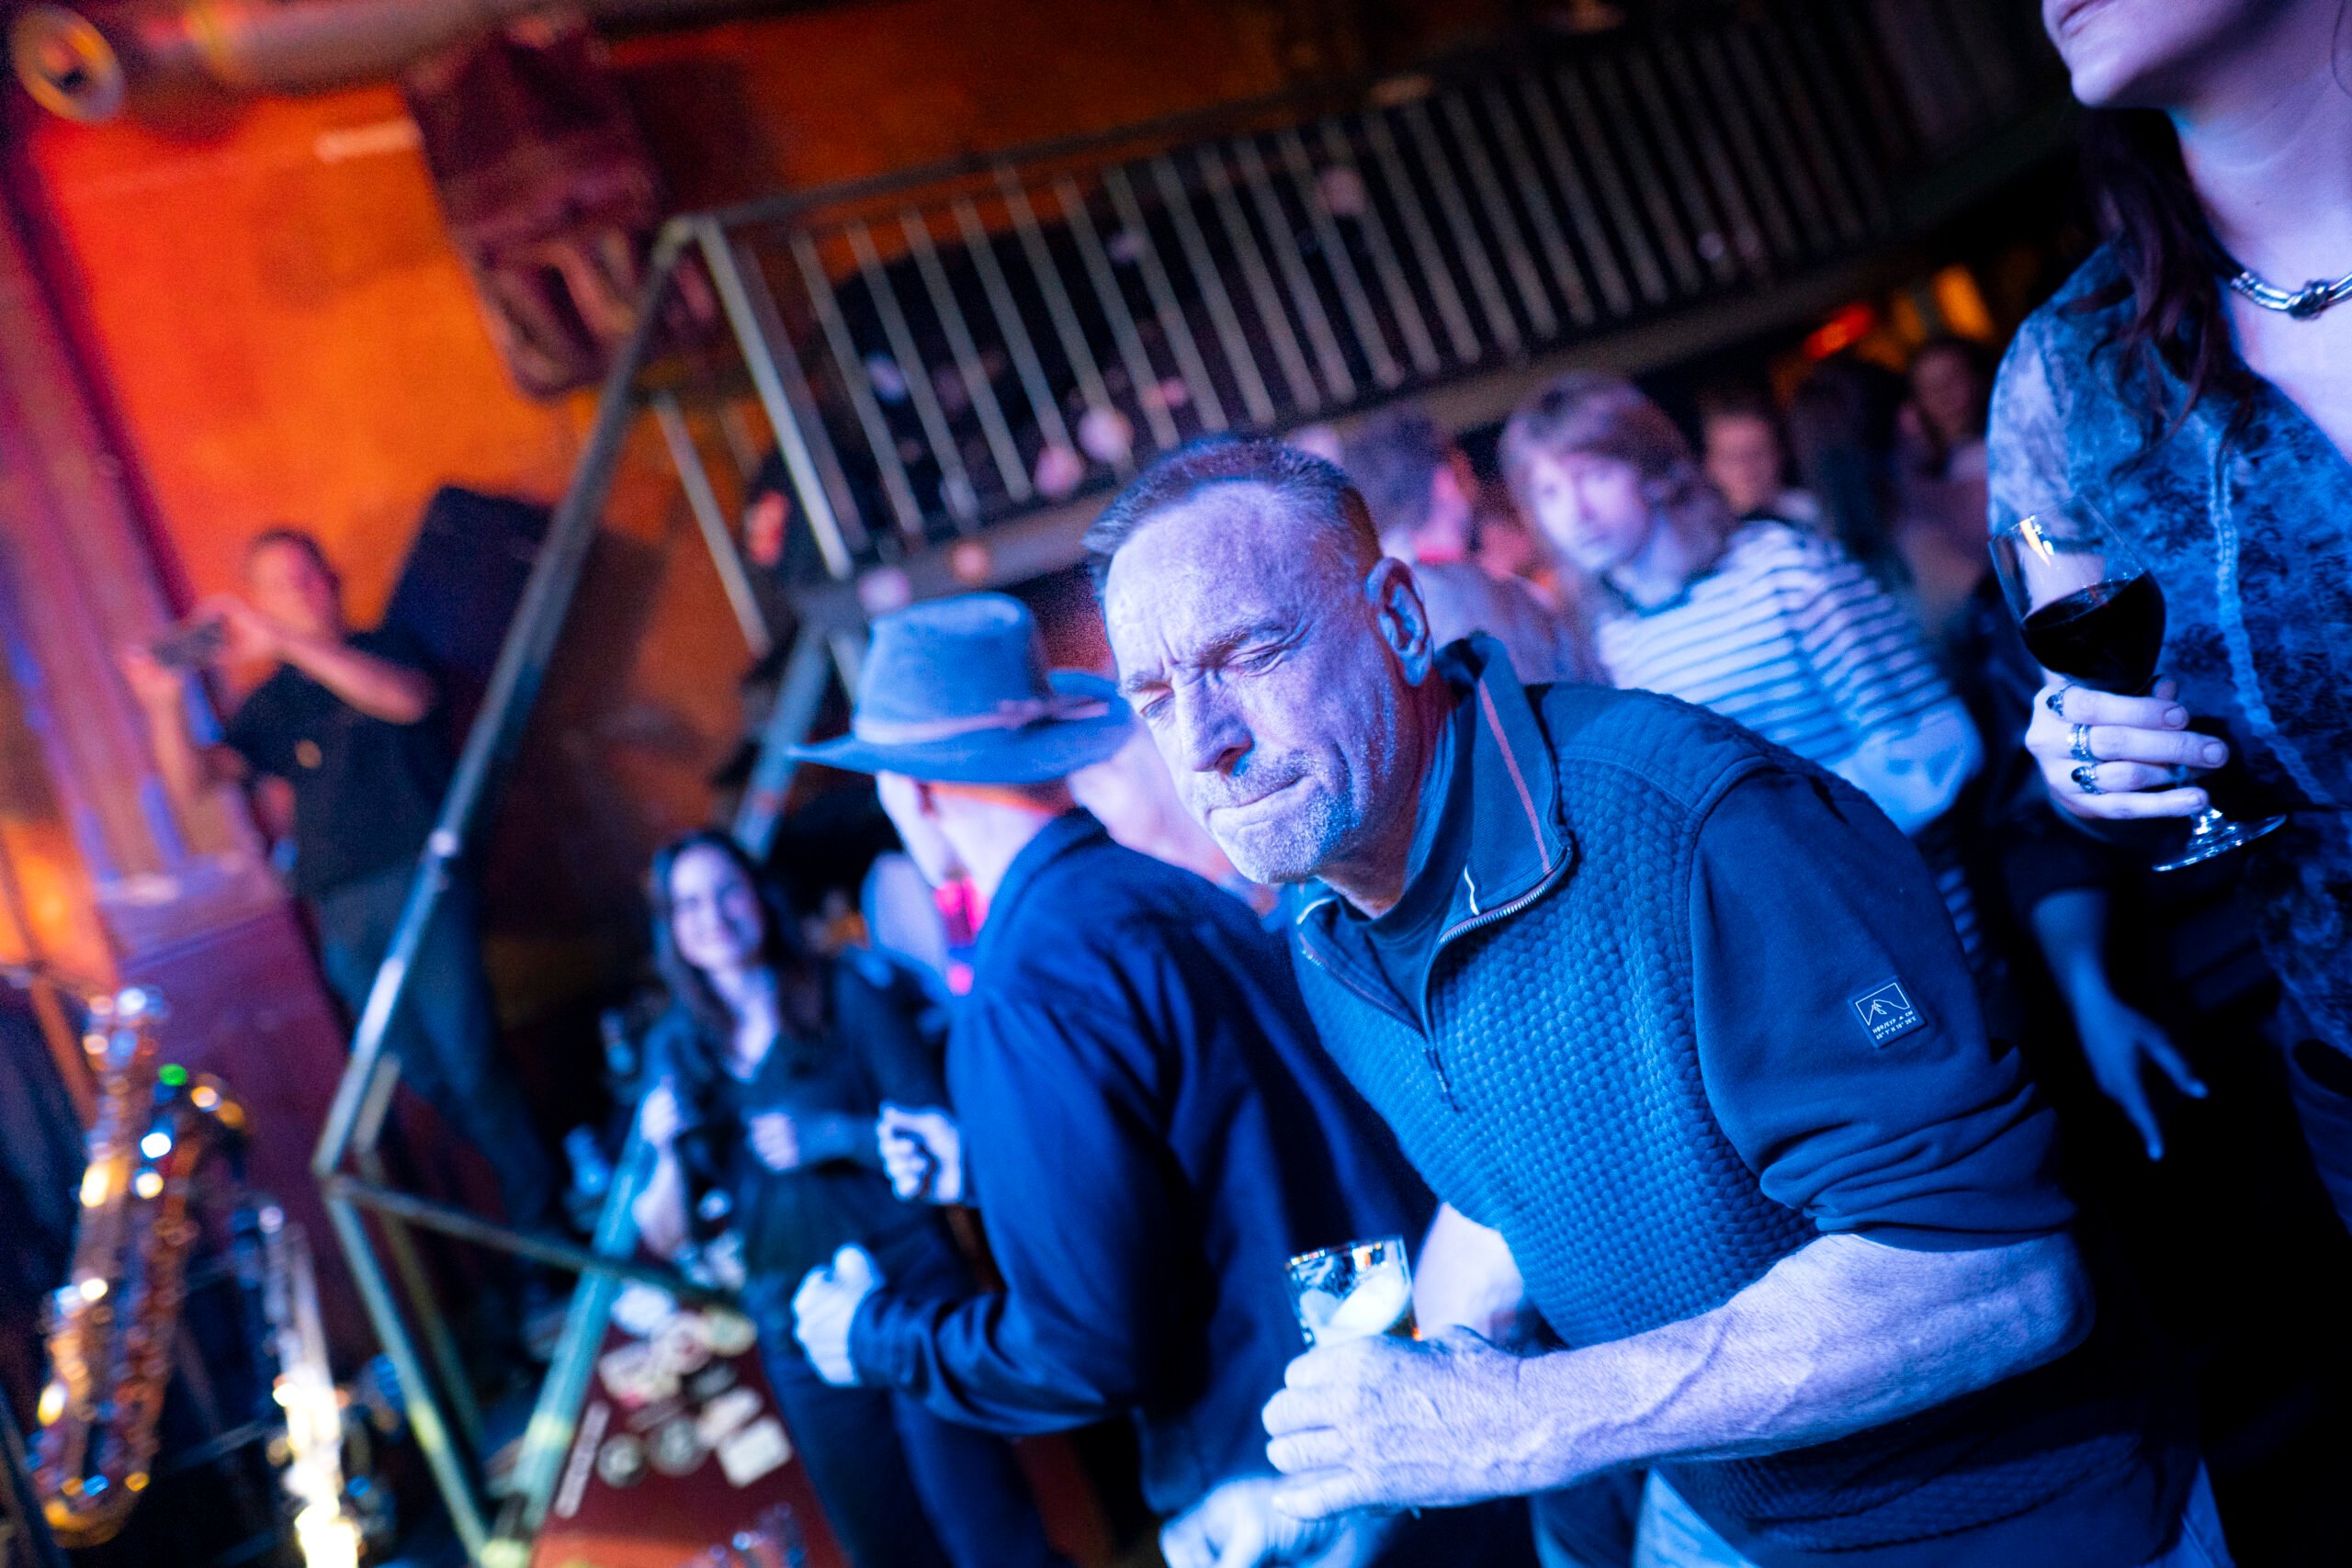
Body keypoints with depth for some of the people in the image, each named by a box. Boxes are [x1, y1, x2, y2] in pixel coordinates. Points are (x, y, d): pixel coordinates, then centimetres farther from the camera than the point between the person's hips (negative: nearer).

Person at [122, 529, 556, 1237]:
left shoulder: (386, 646, 9)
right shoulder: (269, 705, 15)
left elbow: (408, 700, -16)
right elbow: (192, 782, 2)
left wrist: (284, 642, -20)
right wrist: (165, 704, -16)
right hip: (343, 916, 4)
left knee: (469, 1064, -12)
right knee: (429, 1078, 4)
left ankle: (538, 1217, 0)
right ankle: (522, 1178, 21)